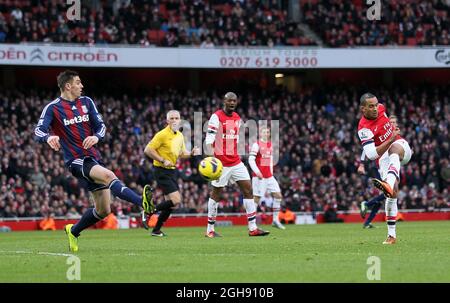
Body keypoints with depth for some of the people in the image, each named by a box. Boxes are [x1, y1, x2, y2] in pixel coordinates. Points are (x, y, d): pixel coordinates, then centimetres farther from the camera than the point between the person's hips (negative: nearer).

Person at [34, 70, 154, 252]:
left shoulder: (86, 102, 11)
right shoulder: (53, 108, -4)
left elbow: (101, 126, 10)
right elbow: (38, 132, -14)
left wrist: (96, 137, -14)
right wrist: (49, 137, -38)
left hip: (93, 158, 7)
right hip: (76, 160, -7)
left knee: (103, 210, 6)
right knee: (108, 175, -34)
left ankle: (73, 231, 29)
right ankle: (142, 202, -53)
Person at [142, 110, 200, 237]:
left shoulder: (180, 136, 10)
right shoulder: (162, 134, -15)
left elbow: (182, 153, 21)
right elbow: (148, 150, -16)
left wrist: (192, 153, 0)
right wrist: (163, 161, -21)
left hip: (172, 170, 9)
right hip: (161, 171, -9)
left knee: (170, 203, 9)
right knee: (176, 200, -17)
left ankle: (156, 230, 20)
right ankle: (148, 212, -2)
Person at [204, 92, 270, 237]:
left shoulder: (237, 118, 12)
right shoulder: (216, 117, -10)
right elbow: (209, 140, -18)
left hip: (236, 162, 7)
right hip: (221, 163, -7)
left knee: (248, 189, 0)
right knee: (216, 194, 1)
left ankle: (253, 228, 1)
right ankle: (210, 230, 11)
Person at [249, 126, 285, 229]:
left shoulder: (270, 144, 15)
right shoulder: (257, 145, -8)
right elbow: (251, 160, -14)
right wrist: (257, 172, -25)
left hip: (269, 176, 7)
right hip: (259, 176, -7)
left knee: (278, 195, 2)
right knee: (257, 198, -6)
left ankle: (275, 220, 9)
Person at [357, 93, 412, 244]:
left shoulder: (380, 108, -2)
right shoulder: (364, 128, -21)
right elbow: (372, 154, -30)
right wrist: (391, 139, -35)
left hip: (400, 145, 3)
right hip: (384, 156, -3)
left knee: (394, 150, -35)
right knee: (393, 192, -14)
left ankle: (389, 184, -65)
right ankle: (391, 235, -5)